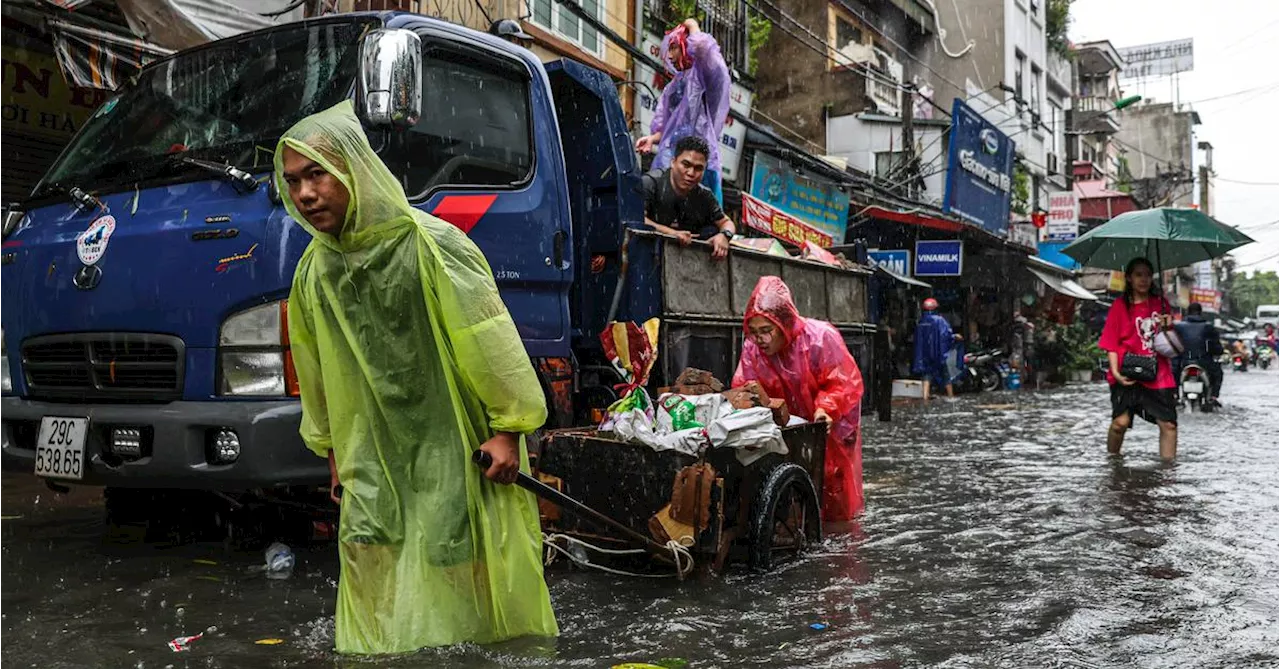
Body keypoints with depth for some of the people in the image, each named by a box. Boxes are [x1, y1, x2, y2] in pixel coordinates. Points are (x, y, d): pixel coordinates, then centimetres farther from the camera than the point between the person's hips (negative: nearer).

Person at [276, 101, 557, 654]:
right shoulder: (315, 270, 3)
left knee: (456, 563, 0)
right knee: (370, 560, 6)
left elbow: (490, 339, -15)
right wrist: (333, 451, 22)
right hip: (374, 457, 6)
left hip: (454, 444, -5)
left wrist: (508, 429, -14)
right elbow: (317, 371, 16)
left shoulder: (429, 244, -17)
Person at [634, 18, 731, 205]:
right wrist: (653, 138, 2)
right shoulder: (673, 85, 24)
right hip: (671, 156, 7)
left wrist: (692, 27, 2)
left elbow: (701, 46, -18)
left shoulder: (701, 74, 3)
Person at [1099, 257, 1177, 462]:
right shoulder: (1120, 306, 1)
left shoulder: (1160, 304, 12)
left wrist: (1168, 326, -2)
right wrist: (1115, 371, -14)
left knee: (1169, 423, -1)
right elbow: (1111, 344, -1)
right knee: (1120, 421, -11)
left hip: (1158, 374, 3)